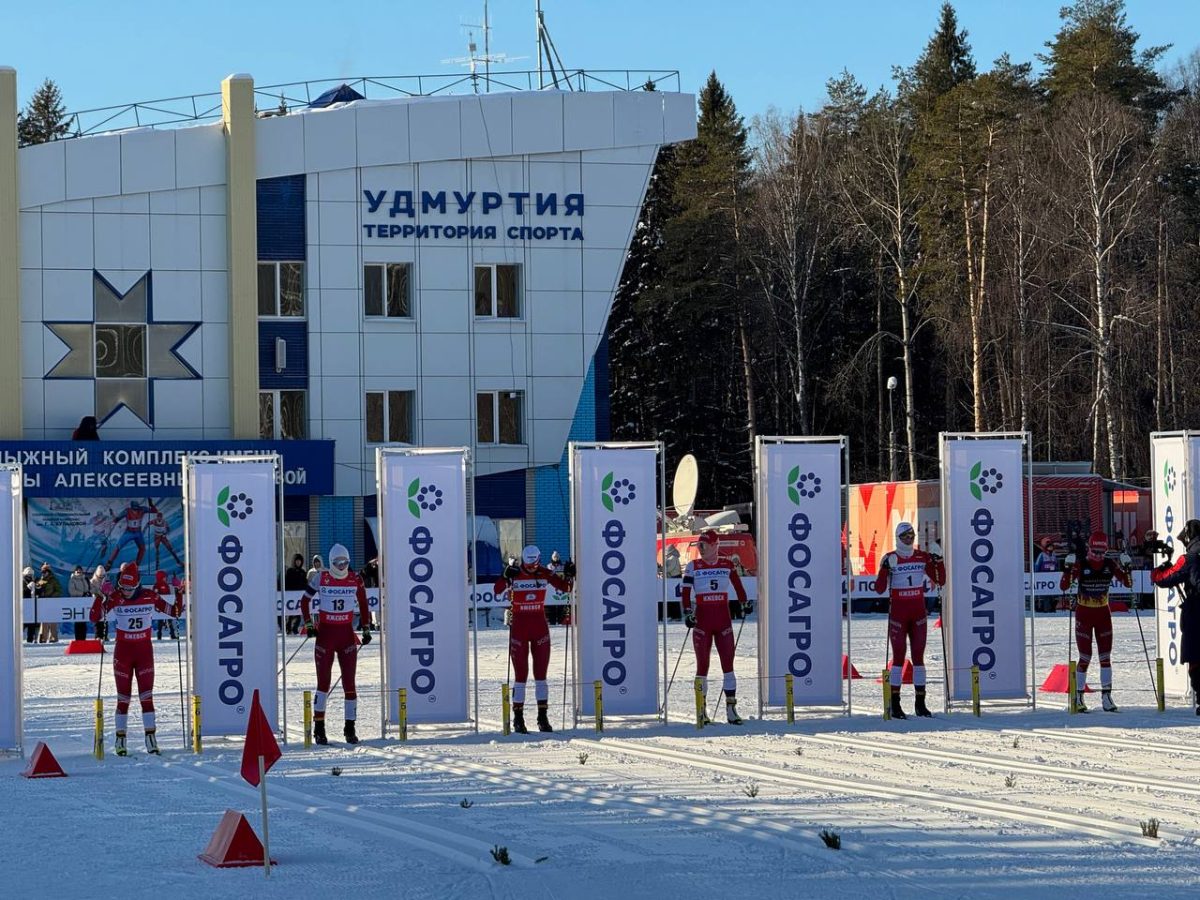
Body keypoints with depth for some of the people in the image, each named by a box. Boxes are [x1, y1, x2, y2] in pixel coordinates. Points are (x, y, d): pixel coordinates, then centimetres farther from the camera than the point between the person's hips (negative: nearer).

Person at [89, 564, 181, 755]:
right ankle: (120, 740, 9)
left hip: (144, 651, 1)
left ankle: (151, 739, -1)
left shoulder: (150, 597, -4)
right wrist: (100, 596, -28)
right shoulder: (115, 598, -8)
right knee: (123, 697, 3)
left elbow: (174, 612, 4)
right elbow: (95, 617, -16)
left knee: (146, 696, -3)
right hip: (123, 651, -1)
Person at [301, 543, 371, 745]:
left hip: (347, 634, 2)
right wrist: (309, 624, -2)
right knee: (323, 681, -3)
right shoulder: (321, 579, -3)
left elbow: (363, 604, 15)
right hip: (325, 632, -2)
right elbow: (304, 601, 7)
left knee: (349, 681, 0)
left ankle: (350, 728, 6)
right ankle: (318, 728, 3)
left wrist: (366, 629, 10)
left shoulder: (355, 580, 2)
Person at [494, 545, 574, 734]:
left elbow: (565, 588, 4)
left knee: (541, 673, 4)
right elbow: (497, 591, -19)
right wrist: (505, 578, -36)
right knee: (520, 674, -2)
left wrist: (569, 576, -15)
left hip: (539, 625, 2)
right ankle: (518, 719, 3)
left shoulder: (545, 574, 1)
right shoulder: (514, 574, -7)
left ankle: (543, 717, 9)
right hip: (519, 624, -2)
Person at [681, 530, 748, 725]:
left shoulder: (728, 565, 5)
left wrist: (743, 604, 8)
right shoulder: (693, 566, 1)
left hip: (723, 619, 1)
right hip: (702, 618, -1)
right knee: (702, 664, 0)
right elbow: (686, 592, -2)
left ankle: (731, 708, 0)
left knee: (728, 663, -2)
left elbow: (738, 587, 16)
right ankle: (701, 709, 6)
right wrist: (687, 613, -13)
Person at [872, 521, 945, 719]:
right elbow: (879, 589, -9)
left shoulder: (923, 557, 5)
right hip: (898, 614, -3)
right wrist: (885, 569, -24)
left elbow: (940, 581, 6)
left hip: (918, 614, 3)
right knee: (898, 657, -4)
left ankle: (920, 704, 9)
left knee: (918, 657, 5)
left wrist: (937, 559, -6)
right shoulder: (890, 559, -5)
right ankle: (895, 706, -1)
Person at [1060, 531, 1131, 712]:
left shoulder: (1110, 565, -2)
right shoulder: (1080, 565, -12)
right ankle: (1078, 696, 9)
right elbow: (1064, 586, -19)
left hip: (1103, 614, 3)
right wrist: (1068, 567, -33)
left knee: (1106, 656, -1)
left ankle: (1106, 697, 2)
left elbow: (1127, 583, -3)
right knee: (1085, 657, -3)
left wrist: (1126, 566, -18)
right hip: (1084, 614, -3)